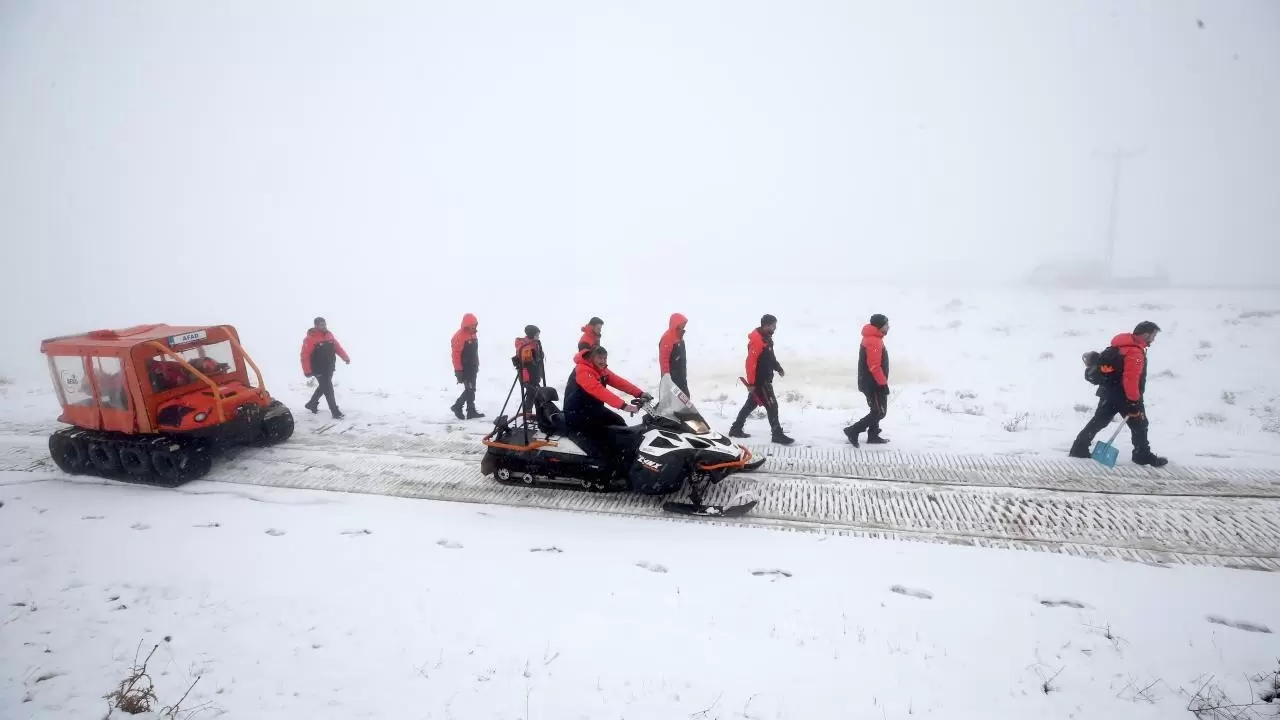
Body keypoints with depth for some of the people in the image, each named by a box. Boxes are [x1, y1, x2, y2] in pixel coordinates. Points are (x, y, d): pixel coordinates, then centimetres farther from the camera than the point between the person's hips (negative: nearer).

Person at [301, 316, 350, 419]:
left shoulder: (329, 335, 5)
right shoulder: (310, 338, -16)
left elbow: (337, 347, 12)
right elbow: (305, 355, -18)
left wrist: (345, 358, 1)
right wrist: (307, 371, -23)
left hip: (329, 368, 8)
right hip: (319, 369, -8)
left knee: (323, 387, 22)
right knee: (328, 389, -8)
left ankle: (312, 404, 43)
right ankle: (335, 412, -4)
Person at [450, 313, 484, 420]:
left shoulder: (472, 334, 11)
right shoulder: (459, 336, -17)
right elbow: (456, 354, -20)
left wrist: (477, 365, 21)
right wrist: (458, 370, -21)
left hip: (472, 367, 9)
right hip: (464, 368, -9)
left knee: (471, 390, 12)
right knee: (470, 390, -8)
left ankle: (457, 407, 22)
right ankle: (471, 411, 1)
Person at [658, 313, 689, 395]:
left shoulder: (679, 336, 11)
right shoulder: (667, 338, -19)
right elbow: (663, 358, -24)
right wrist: (666, 375, -27)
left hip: (681, 375, 10)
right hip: (672, 376, -10)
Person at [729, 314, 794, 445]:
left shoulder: (766, 337, 8)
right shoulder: (757, 341, -23)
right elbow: (751, 363, -25)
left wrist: (778, 368, 17)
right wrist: (751, 383, -24)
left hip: (764, 378, 10)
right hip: (759, 380, -10)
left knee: (751, 404, 16)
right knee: (771, 406, -5)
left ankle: (736, 429, 25)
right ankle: (778, 435, 3)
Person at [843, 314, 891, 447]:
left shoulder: (873, 338, 12)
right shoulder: (873, 341, -23)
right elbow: (874, 367, -26)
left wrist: (882, 382, 23)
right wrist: (883, 383, -20)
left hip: (871, 382, 11)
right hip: (873, 384, -11)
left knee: (876, 410, 18)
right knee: (879, 412, -5)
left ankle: (873, 436, 25)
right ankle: (853, 431, -5)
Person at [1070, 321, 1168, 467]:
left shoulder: (1124, 345, 9)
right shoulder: (1135, 353, -22)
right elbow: (1131, 379, -27)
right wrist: (1135, 401, -22)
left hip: (1109, 392, 9)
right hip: (1122, 395, -9)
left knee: (1099, 421, 12)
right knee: (1139, 424, 5)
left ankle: (1079, 448, 12)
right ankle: (1143, 456, 15)